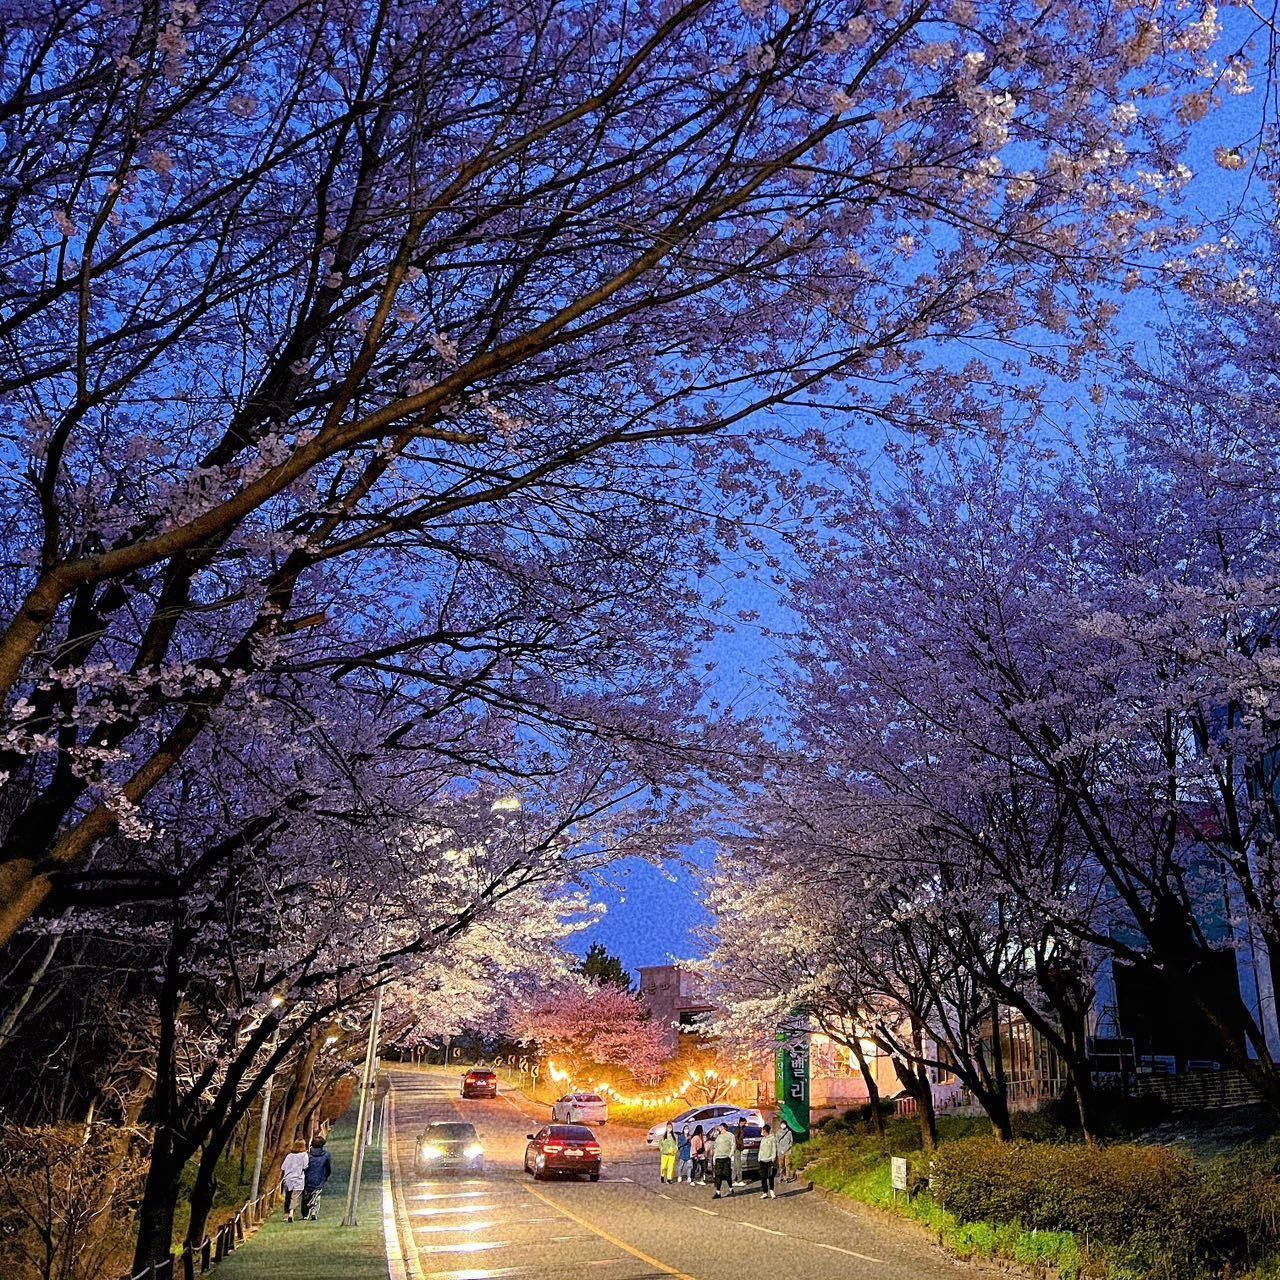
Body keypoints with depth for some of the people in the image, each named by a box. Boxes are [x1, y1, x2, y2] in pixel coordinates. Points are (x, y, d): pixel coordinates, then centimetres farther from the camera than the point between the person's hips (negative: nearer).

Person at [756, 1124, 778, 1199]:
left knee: (770, 1177, -8)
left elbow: (774, 1150, -7)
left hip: (769, 1161, -6)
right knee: (763, 1177, 5)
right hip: (762, 1161, 6)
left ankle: (771, 1191, 1)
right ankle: (765, 1192, 10)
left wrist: (773, 1159, -13)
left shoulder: (772, 1139, -4)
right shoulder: (762, 1139, 17)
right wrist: (759, 1158, 14)